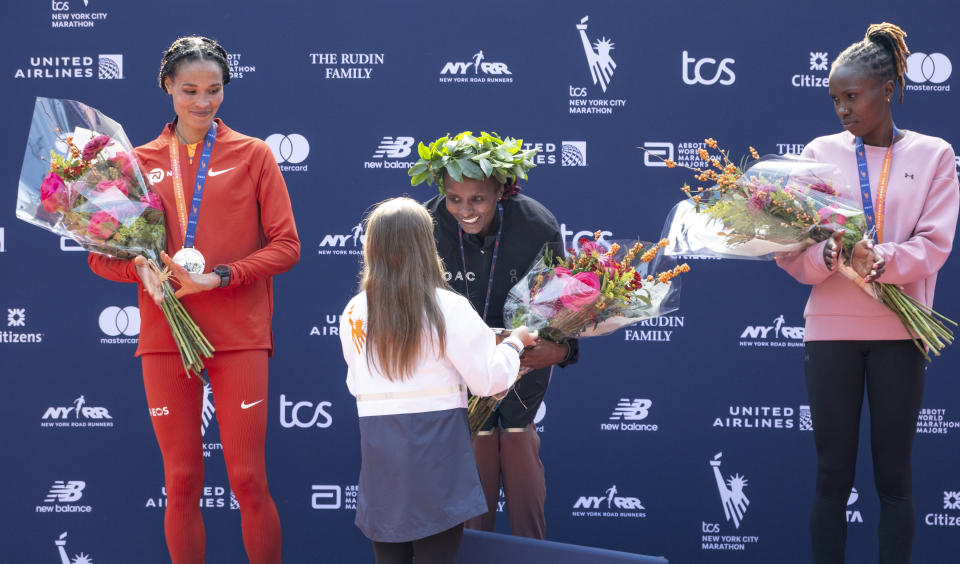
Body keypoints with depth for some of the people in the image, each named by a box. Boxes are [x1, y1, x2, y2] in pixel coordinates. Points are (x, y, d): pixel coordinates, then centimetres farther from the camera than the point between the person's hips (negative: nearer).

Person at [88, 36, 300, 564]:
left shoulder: (252, 155, 6)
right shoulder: (139, 161, 10)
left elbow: (285, 245, 1)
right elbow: (102, 255, 10)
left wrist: (220, 276, -12)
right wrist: (139, 267, -12)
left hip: (238, 337, -1)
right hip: (165, 338, 2)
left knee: (248, 480, -3)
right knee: (181, 483, 4)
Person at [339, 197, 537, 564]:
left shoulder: (354, 314, 1)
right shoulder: (448, 309, -11)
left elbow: (355, 385, 10)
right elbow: (488, 379, -8)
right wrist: (515, 342, 10)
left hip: (380, 452, 4)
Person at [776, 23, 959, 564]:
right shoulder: (821, 153, 6)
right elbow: (793, 249, 0)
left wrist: (880, 259, -22)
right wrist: (829, 255, -22)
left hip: (897, 330, -1)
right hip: (831, 328, 1)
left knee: (894, 472, 3)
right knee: (833, 472, 3)